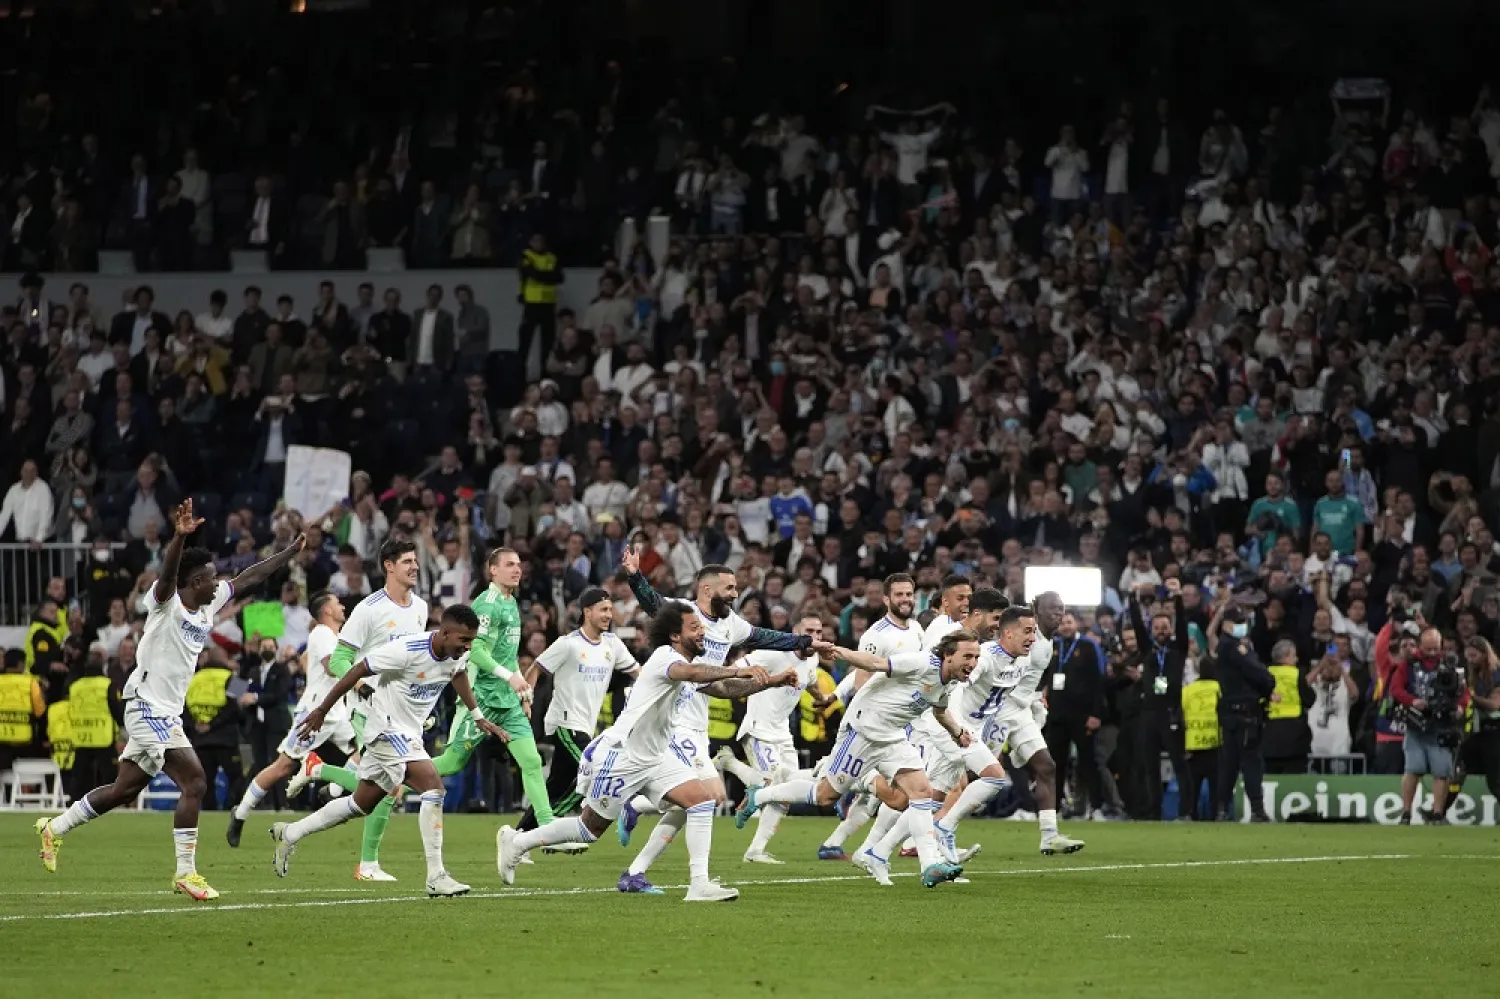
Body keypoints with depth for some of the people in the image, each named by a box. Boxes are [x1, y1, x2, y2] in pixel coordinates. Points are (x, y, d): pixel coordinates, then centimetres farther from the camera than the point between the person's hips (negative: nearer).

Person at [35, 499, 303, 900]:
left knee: (124, 790, 16)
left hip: (166, 714, 9)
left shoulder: (211, 602, 8)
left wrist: (290, 552, 20)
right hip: (149, 708, -9)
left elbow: (249, 578, 18)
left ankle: (54, 829, 30)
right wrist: (180, 536, -52)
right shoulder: (166, 602, -14)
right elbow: (168, 573, -35)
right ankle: (186, 873, -11)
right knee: (194, 782, -15)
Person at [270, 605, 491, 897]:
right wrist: (322, 711, -9)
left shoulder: (457, 655, -3)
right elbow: (358, 671, -16)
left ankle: (289, 834, 34)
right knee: (433, 786, -23)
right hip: (387, 728, -9)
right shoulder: (407, 650, -26)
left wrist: (478, 717, 27)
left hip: (409, 735, 9)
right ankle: (436, 878, -24)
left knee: (361, 804, 17)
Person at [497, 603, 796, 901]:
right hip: (620, 755, -8)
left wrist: (771, 681, 5)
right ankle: (517, 842, 23)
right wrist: (739, 671, -48)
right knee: (591, 827, 4)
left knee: (702, 798, -10)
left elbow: (724, 688, 17)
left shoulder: (693, 662, 7)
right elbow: (690, 672, -43)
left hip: (656, 757, 8)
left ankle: (699, 883, -13)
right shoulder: (665, 656, -21)